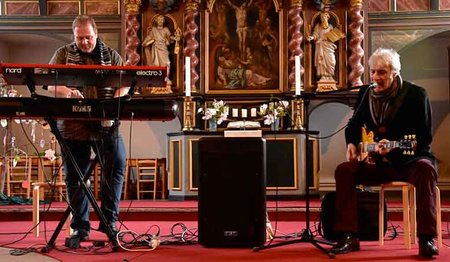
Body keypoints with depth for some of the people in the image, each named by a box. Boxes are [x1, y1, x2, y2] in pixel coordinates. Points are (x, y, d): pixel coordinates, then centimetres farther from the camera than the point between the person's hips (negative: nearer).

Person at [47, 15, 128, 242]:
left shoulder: (111, 56, 12)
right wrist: (65, 91, -23)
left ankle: (109, 221, 5)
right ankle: (80, 227, 14)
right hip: (73, 125, 0)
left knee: (116, 166, -8)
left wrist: (116, 100, -17)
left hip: (105, 124, 1)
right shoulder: (63, 54, 9)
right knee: (74, 176, 3)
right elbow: (49, 83, -1)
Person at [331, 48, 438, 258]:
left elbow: (425, 138, -13)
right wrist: (351, 143, 0)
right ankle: (348, 237, -17)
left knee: (426, 169, -36)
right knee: (344, 170, -20)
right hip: (376, 162, 4)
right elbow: (353, 125, 22)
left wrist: (394, 146, -28)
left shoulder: (416, 94, -8)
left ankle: (427, 239, -32)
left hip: (409, 159, -4)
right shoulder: (366, 94, 6)